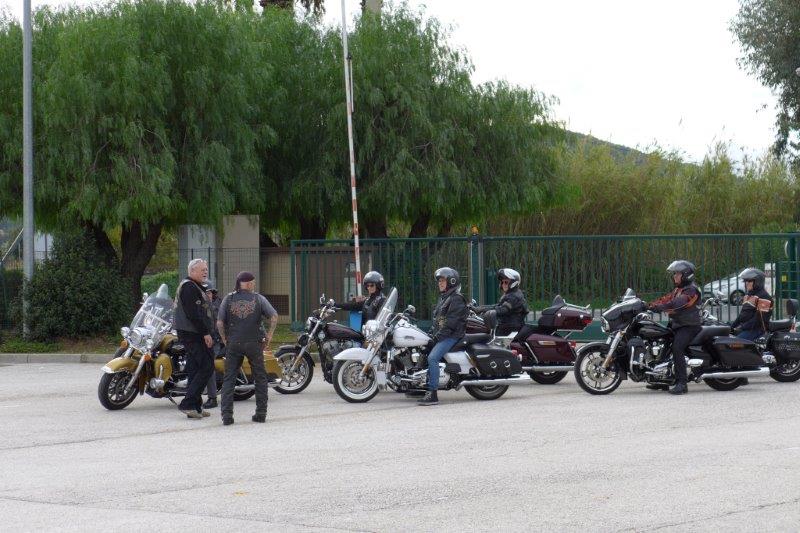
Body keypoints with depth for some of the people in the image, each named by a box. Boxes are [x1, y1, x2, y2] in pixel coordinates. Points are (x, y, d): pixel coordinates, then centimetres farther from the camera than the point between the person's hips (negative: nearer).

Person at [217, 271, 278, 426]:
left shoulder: (228, 299, 3)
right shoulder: (258, 299, 1)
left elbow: (219, 323, -4)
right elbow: (274, 316, -8)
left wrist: (225, 339, 8)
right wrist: (270, 335, 2)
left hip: (233, 344, 1)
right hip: (254, 343, -1)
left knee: (229, 379, 4)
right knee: (260, 377, 13)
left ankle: (227, 414, -7)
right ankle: (261, 413, 9)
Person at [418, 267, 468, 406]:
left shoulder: (456, 299, -9)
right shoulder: (443, 297, 23)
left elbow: (451, 321, -18)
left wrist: (438, 336, -20)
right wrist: (433, 334, 10)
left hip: (452, 336, -11)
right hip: (441, 336, 11)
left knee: (432, 358, -26)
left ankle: (432, 394, -30)